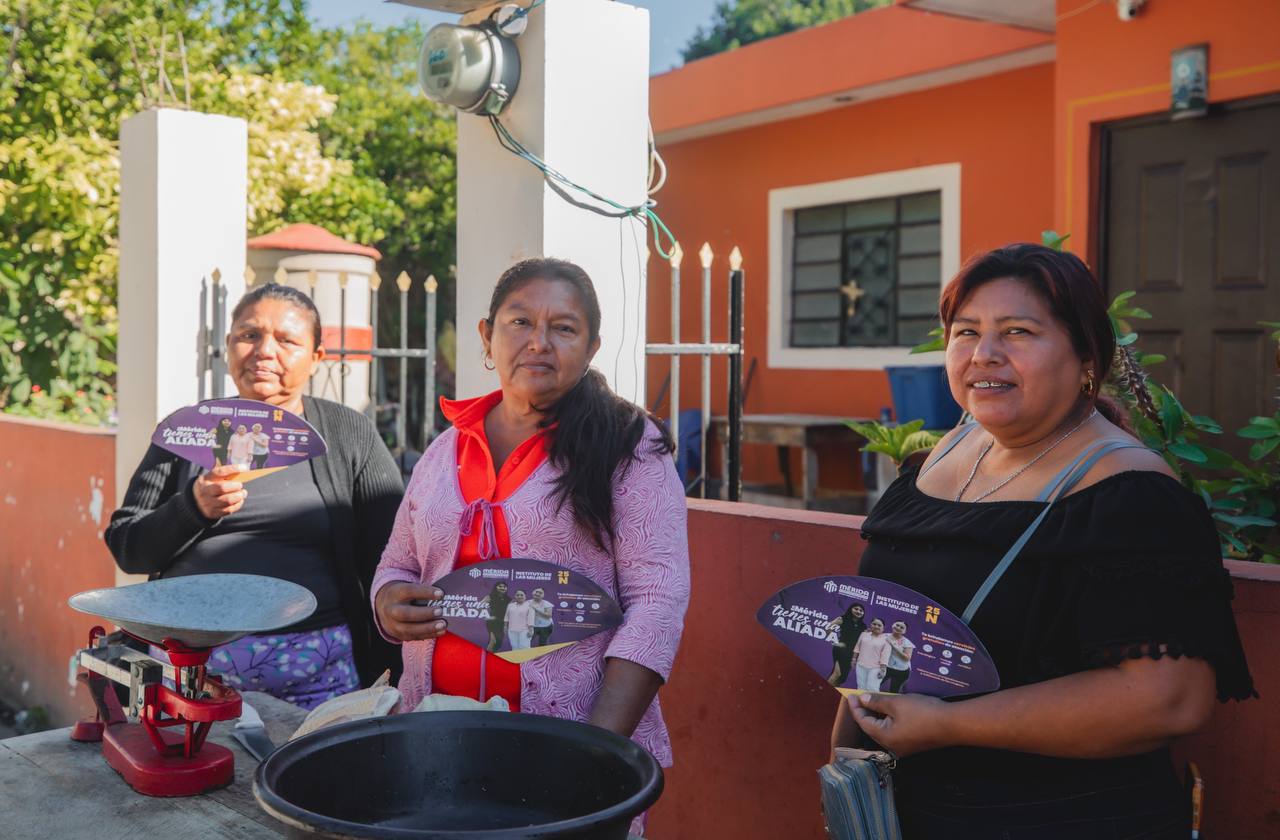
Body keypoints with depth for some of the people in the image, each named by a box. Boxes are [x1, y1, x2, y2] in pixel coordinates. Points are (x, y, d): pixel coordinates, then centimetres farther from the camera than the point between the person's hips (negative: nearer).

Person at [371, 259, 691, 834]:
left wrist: (601, 744, -20)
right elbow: (397, 568, 18)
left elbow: (656, 602, -12)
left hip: (572, 744, -4)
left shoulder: (628, 446, -5)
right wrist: (391, 604, -6)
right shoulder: (445, 451, 9)